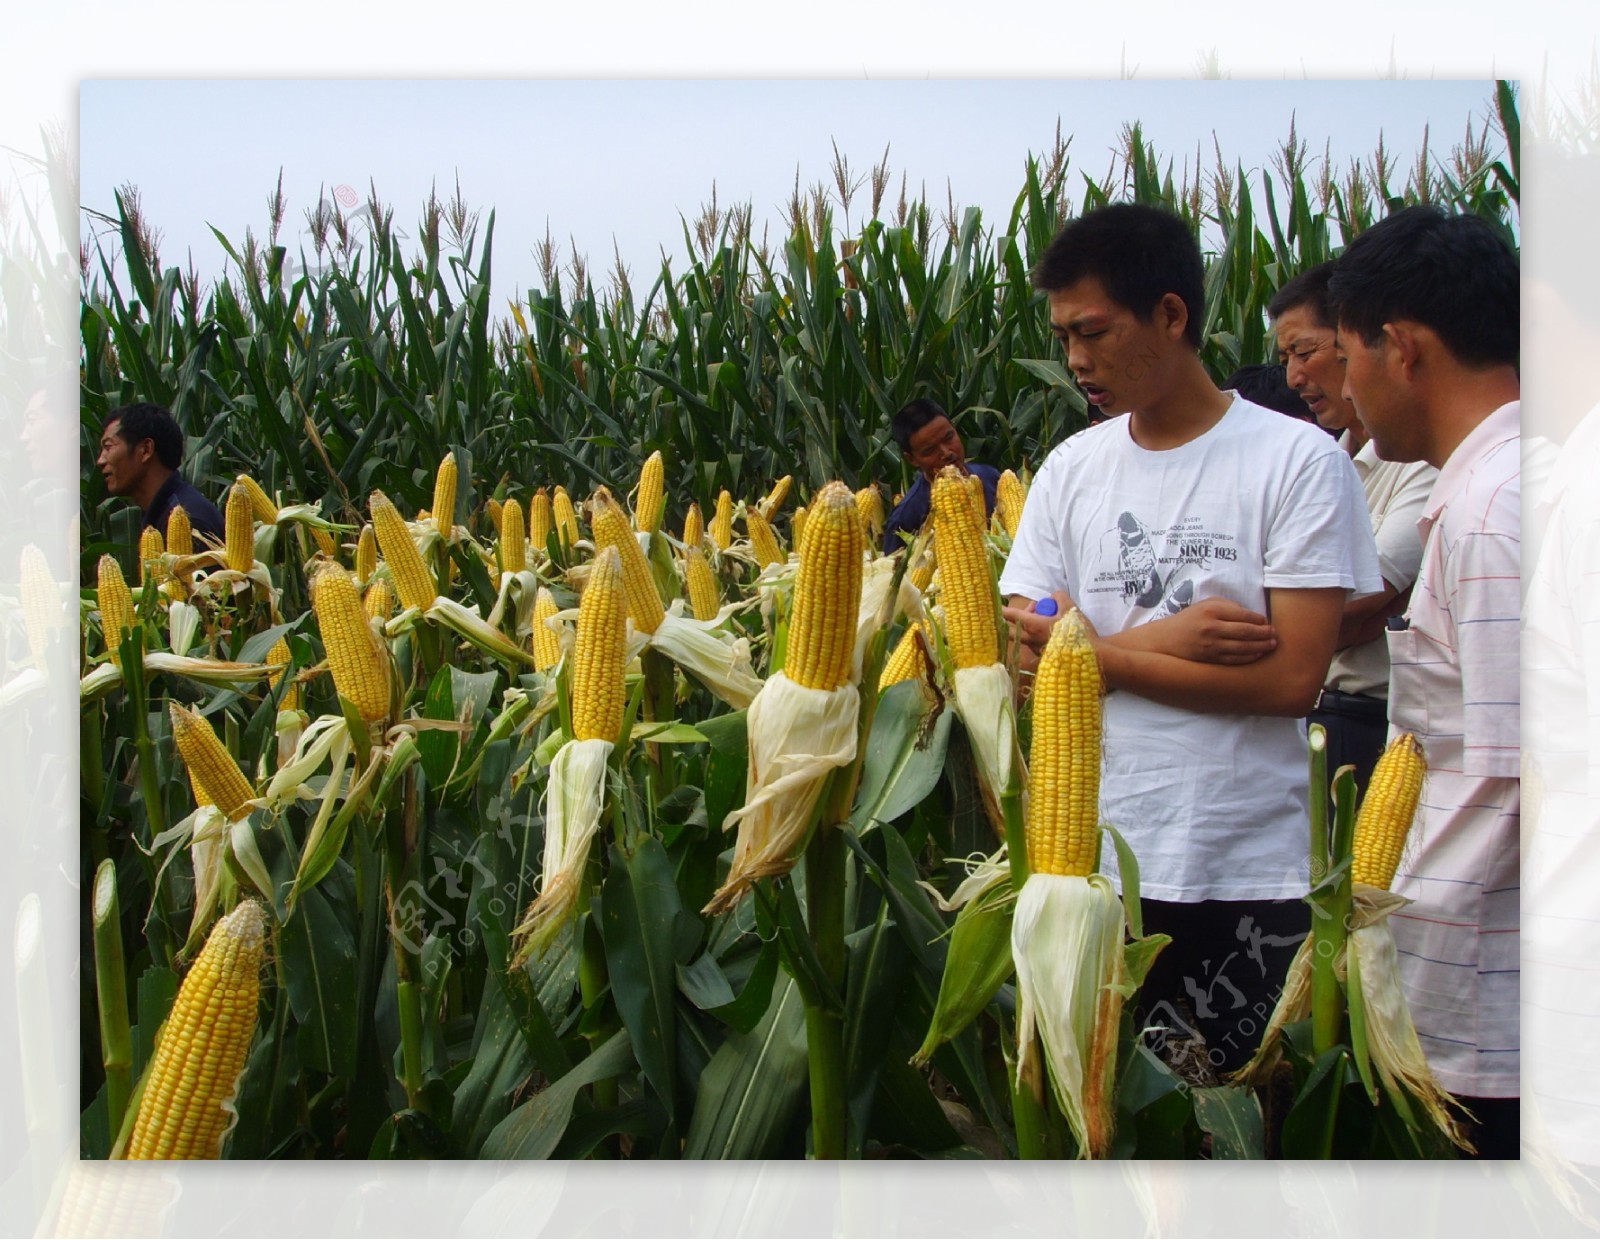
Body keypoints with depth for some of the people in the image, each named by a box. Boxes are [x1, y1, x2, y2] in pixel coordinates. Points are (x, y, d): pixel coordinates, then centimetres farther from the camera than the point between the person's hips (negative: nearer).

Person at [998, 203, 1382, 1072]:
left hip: (1250, 874, -3)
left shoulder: (1299, 461, -6)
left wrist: (1097, 651, -11)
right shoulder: (1071, 470, 7)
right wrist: (1165, 638, -13)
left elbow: (1292, 677, -14)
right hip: (1090, 859, 3)